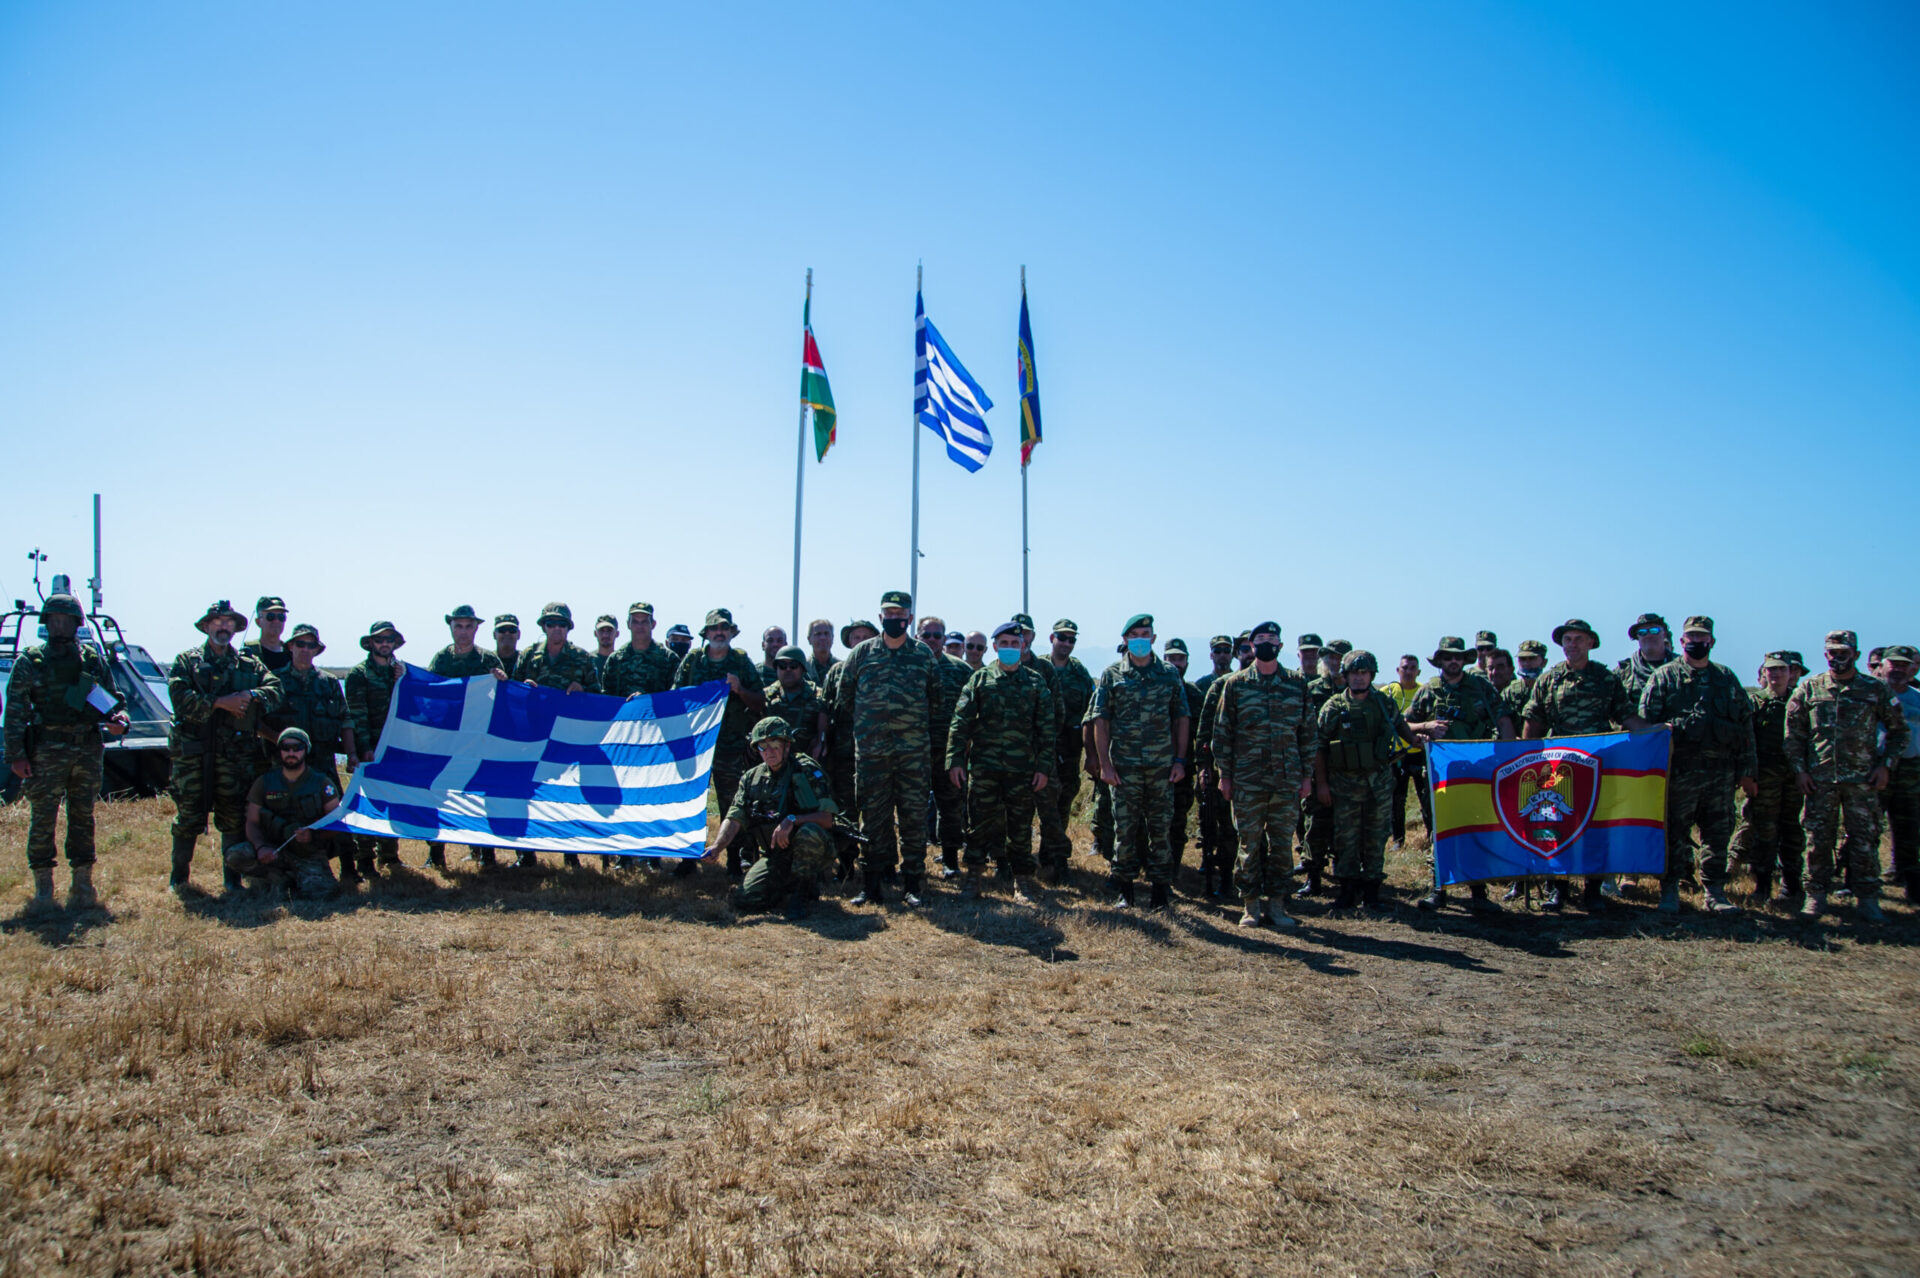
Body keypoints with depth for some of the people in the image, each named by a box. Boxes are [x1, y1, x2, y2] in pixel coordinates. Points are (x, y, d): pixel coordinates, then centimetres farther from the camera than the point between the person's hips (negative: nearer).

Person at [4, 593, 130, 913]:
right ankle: (43, 889, 7)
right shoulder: (30, 661, 3)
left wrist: (118, 720, -8)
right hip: (47, 751, -2)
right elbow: (15, 711, 1)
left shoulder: (93, 661, 10)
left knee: (83, 817, 7)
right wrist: (16, 754, -6)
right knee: (42, 819, -1)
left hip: (89, 750, 2)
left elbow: (111, 700, 15)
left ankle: (82, 885, 15)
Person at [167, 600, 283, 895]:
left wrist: (251, 695, -16)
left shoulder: (250, 666, 14)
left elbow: (275, 691, 1)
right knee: (188, 816, 1)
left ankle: (234, 877, 14)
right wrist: (220, 702, -15)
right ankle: (179, 877, 14)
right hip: (192, 752, -2)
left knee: (234, 818, 4)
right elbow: (181, 699, -8)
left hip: (235, 754, 2)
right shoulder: (186, 662, 8)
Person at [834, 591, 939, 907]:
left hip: (914, 750, 0)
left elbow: (935, 699, 17)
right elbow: (842, 700, 13)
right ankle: (872, 884, 11)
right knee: (873, 817, 4)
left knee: (914, 816, 2)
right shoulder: (861, 653, 6)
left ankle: (911, 883, 10)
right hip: (871, 751, 0)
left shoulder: (924, 655, 7)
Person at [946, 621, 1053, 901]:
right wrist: (955, 760, -6)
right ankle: (973, 876, 15)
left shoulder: (1036, 682, 7)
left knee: (1021, 826, 6)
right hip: (983, 765, 0)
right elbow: (960, 723, 2)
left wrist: (1044, 767, -1)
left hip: (1022, 768, 0)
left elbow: (1047, 728, 5)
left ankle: (1021, 879, 16)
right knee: (979, 823, 4)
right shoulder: (979, 679, 5)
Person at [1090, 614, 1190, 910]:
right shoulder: (1112, 675, 2)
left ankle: (1159, 886, 15)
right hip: (1124, 766, -1)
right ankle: (1123, 888, 14)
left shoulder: (1170, 675, 6)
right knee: (1124, 828, 3)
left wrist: (1180, 760, 2)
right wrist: (1104, 763, -6)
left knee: (1160, 827, 5)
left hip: (1163, 765, 1)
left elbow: (1182, 718, 9)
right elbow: (1100, 720, 1)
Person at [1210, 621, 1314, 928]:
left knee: (1282, 843, 6)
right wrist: (1223, 774, -1)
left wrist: (1307, 774, 5)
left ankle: (1276, 902, 16)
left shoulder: (1298, 684, 7)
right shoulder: (1235, 684, 2)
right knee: (1250, 843, 3)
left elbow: (1309, 731, 10)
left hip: (1288, 780, 2)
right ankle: (1251, 904, 13)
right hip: (1247, 780, -1)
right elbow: (1221, 732, 4)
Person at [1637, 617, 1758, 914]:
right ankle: (1669, 890, 9)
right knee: (1675, 834, 1)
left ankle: (1714, 891, 18)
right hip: (1680, 770, -3)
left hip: (1722, 771, 4)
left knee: (1718, 835, 8)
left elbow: (1746, 725, 15)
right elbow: (1646, 721, -1)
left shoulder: (1727, 678, 14)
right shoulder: (1663, 677, 4)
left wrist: (1746, 771, 9)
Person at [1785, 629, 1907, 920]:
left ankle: (1867, 899, 13)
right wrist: (1799, 769, 0)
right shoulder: (1809, 689, 5)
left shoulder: (1875, 689, 4)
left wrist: (1886, 765, 0)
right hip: (1819, 779, 0)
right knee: (1818, 840, 4)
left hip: (1863, 779, 0)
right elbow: (1793, 732, 7)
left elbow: (1898, 729, 10)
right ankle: (1816, 896, 13)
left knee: (1865, 841, 3)